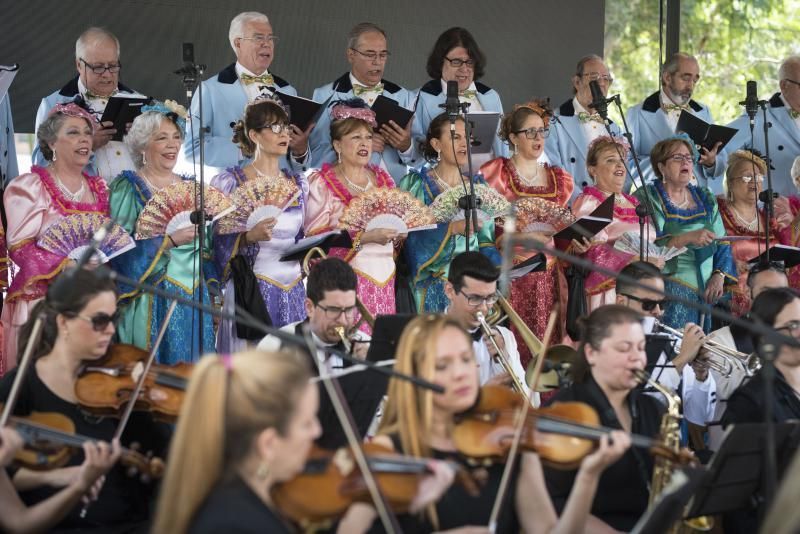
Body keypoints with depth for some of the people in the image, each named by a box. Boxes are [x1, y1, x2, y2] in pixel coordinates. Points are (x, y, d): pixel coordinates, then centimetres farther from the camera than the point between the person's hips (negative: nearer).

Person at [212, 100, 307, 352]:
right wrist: (249, 237, -21)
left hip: (294, 291, 5)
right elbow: (219, 243, -6)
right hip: (252, 290, -5)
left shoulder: (298, 183, 14)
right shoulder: (230, 182, -2)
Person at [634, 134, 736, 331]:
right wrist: (687, 238, -23)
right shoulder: (647, 197, 0)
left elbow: (722, 243, 13)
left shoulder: (705, 199, 15)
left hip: (705, 291, 5)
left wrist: (719, 275, -4)